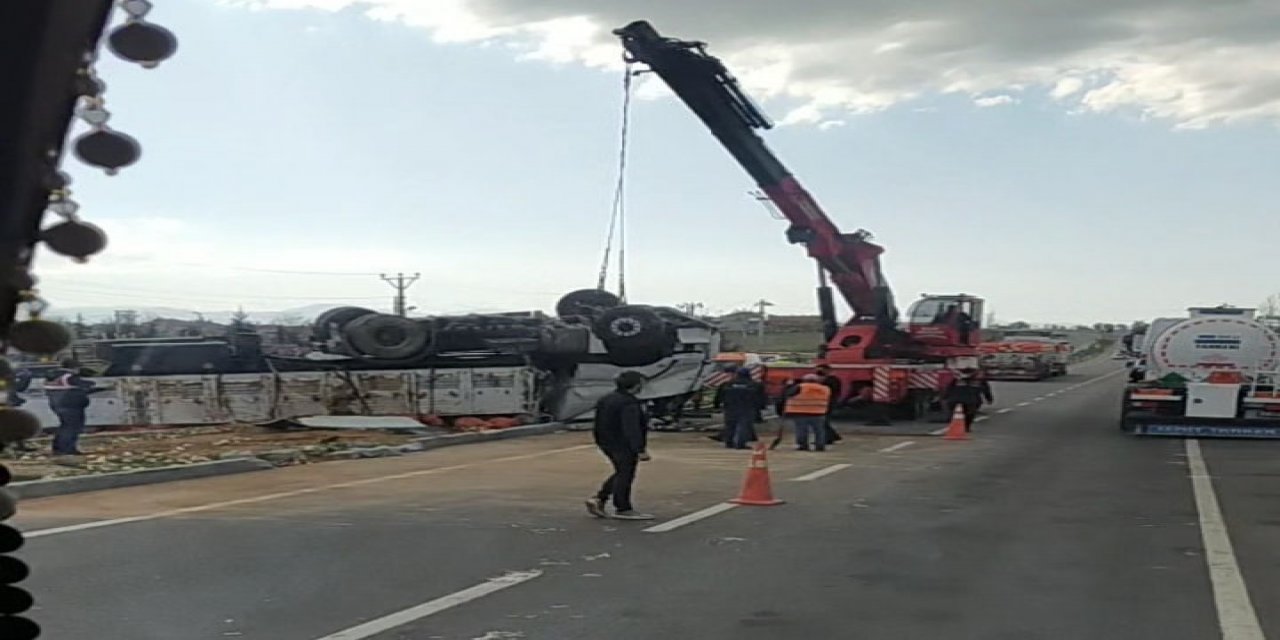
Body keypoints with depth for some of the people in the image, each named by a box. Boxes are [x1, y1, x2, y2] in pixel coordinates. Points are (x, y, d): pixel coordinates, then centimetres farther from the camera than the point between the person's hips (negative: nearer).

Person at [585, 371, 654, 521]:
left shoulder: (607, 400, 9)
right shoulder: (628, 404, -20)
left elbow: (599, 425, 17)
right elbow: (632, 429, -25)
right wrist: (640, 450, -25)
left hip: (608, 444, 9)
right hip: (624, 446, -9)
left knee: (621, 474, 19)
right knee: (625, 476, 1)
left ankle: (599, 500, 13)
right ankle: (623, 509, 9)